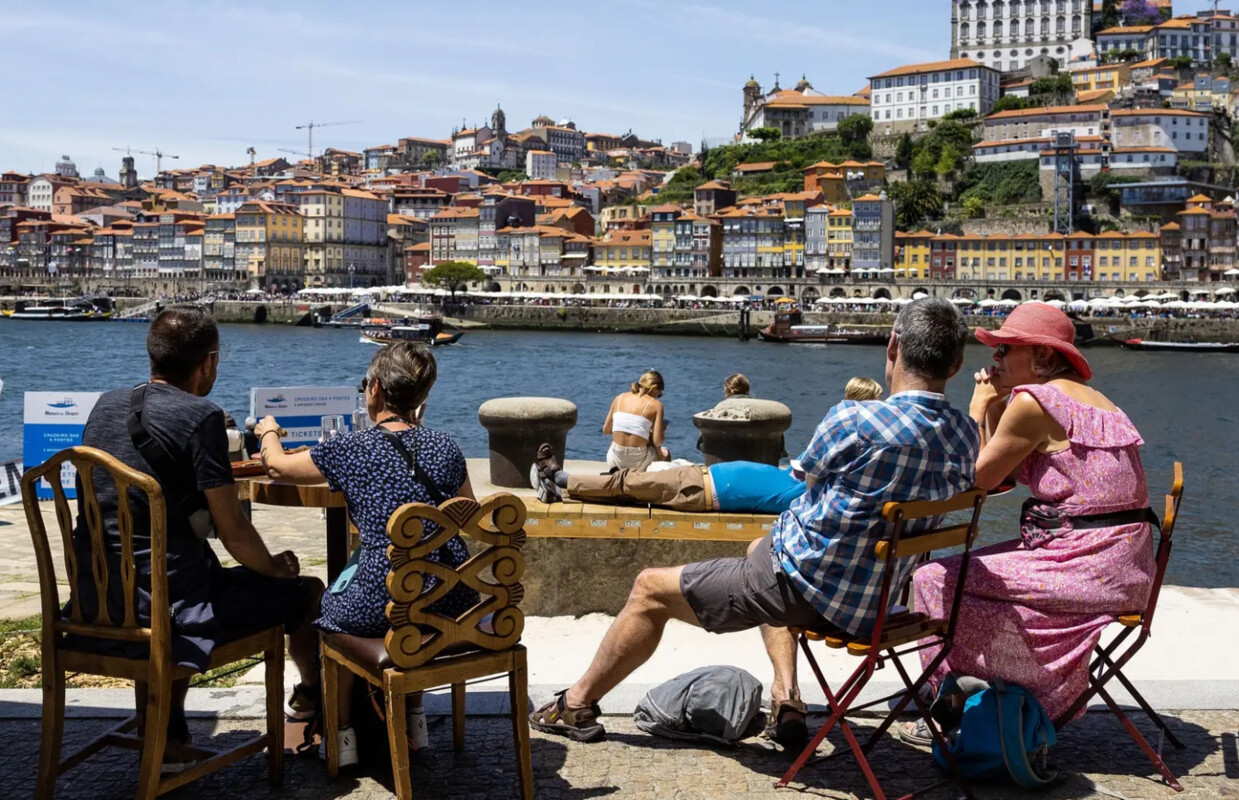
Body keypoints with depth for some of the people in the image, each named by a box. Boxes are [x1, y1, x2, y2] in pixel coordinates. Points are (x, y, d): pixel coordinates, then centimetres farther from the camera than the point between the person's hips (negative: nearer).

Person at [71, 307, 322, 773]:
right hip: (168, 603, -8)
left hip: (94, 599, 8)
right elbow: (232, 530, -13)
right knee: (307, 593, 10)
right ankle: (313, 695, 42)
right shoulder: (200, 415, -14)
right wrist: (275, 567, 7)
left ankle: (167, 737, 34)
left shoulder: (107, 405, 9)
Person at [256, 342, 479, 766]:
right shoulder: (445, 448, 2)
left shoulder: (351, 449, -7)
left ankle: (342, 734, 35)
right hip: (453, 606, 4)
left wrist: (269, 432, 32)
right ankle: (413, 720, 46)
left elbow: (277, 465, 11)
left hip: (385, 606, -3)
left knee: (327, 604, 30)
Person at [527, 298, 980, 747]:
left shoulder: (853, 420, -25)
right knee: (760, 550, 36)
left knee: (652, 590, 10)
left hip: (809, 587, -7)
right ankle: (786, 698, 25)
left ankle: (576, 705, 27)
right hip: (881, 595, 8)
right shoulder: (967, 436, -6)